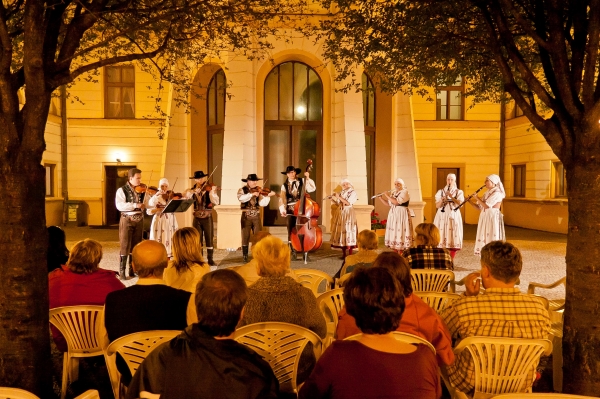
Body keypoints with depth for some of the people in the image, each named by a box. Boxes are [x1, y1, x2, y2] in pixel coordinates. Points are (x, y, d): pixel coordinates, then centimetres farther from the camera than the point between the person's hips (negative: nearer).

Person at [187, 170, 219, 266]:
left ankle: (210, 260, 9)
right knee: (198, 240, 7)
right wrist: (193, 191, -24)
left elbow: (216, 202, -15)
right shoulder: (192, 190, 8)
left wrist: (212, 192, -29)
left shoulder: (209, 188, -3)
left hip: (207, 217, -3)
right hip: (197, 218, 3)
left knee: (209, 239, 1)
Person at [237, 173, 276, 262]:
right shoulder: (242, 190, 0)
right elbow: (241, 198, -22)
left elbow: (262, 203, -7)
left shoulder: (258, 191, 6)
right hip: (246, 217, -2)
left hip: (256, 217, 2)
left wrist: (268, 196, -20)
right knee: (245, 237, 0)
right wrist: (252, 194, -26)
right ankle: (245, 257, 10)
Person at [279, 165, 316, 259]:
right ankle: (293, 253, 12)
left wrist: (308, 179, -12)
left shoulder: (302, 181, 6)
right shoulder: (284, 185, 10)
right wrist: (282, 210, -13)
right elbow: (282, 199, 0)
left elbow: (312, 189, -6)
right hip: (290, 211, 2)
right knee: (291, 232, 2)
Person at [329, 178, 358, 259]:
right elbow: (338, 204, 14)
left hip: (348, 214, -6)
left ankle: (350, 254, -5)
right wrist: (334, 199, -2)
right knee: (341, 231, 4)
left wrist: (339, 197, -14)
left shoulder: (353, 192, -4)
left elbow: (348, 203, -16)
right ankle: (343, 254, 11)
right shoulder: (341, 192, 15)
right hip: (340, 213, 6)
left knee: (348, 232, -9)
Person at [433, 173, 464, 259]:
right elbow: (437, 206, 3)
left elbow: (460, 204, -8)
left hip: (454, 216, -1)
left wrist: (451, 196, -16)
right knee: (441, 236, -4)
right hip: (442, 216, 1)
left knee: (453, 236, -4)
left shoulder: (459, 192, 7)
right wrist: (442, 199, -15)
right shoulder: (440, 191, 9)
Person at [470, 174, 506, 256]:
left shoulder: (497, 193, -12)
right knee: (485, 238, 9)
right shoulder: (487, 193, 15)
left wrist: (477, 198, -9)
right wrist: (470, 201, 3)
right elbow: (480, 207, 15)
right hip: (485, 218, 9)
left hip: (493, 218, -9)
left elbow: (487, 206, -22)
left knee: (492, 238, -7)